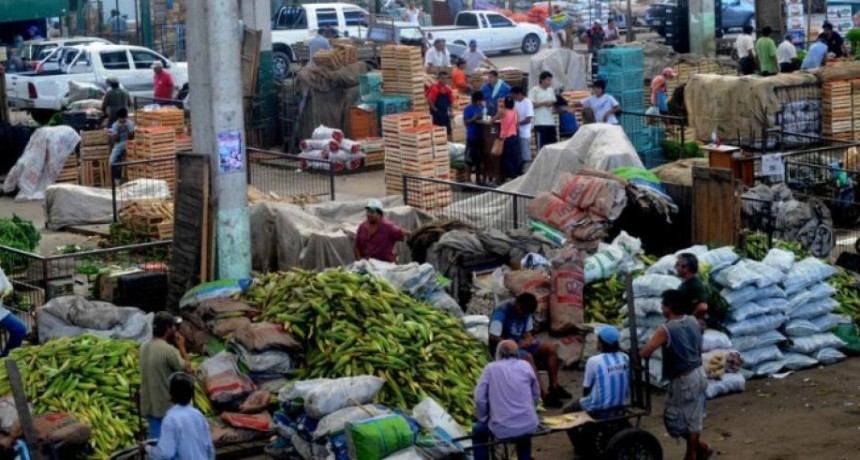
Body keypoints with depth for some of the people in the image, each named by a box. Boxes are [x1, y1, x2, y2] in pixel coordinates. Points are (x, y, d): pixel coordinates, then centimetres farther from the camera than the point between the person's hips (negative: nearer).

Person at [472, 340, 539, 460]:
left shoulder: (491, 368, 0)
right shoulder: (525, 366, 6)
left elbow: (479, 398, -4)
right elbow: (536, 394, 14)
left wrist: (484, 419, 12)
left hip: (502, 428, -2)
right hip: (528, 425, 2)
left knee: (478, 431, 28)